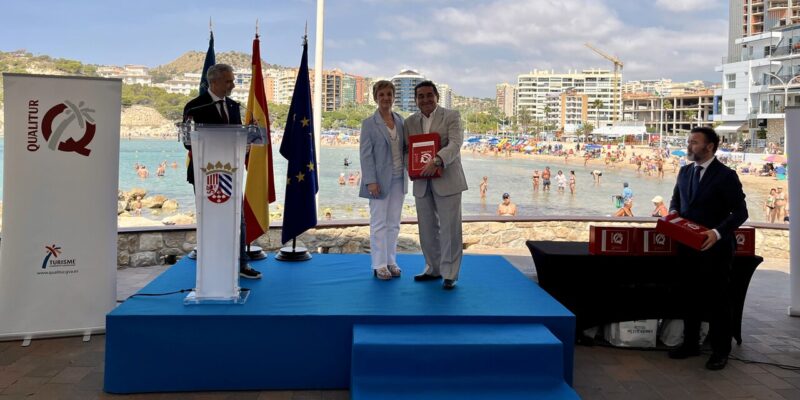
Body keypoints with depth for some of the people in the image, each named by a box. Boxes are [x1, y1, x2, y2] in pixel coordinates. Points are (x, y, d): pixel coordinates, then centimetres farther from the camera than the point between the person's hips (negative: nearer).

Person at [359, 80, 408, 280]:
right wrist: (371, 181, -16)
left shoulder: (400, 120, 8)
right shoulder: (369, 123, -6)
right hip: (380, 180, -5)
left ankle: (391, 262, 22)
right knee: (379, 224, 2)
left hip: (398, 179, 5)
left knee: (393, 223, 11)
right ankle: (379, 265, 10)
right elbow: (365, 154, -9)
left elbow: (405, 147, 14)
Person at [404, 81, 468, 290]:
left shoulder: (452, 116, -2)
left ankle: (449, 274, 7)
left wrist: (436, 161, -31)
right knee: (427, 229, 11)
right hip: (421, 183, 5)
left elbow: (455, 144, -15)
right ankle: (433, 269, 25)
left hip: (447, 181, -4)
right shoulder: (410, 122, 11)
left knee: (450, 229, -1)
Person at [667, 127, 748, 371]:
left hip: (715, 248, -6)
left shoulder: (726, 175, -11)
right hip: (688, 246, 6)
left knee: (717, 300, 5)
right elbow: (676, 199, 20)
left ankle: (720, 351, 18)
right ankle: (690, 343, 28)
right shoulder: (685, 172, 9)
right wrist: (674, 213, -4)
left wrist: (718, 232, -27)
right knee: (691, 297, 14)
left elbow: (740, 211, -13)